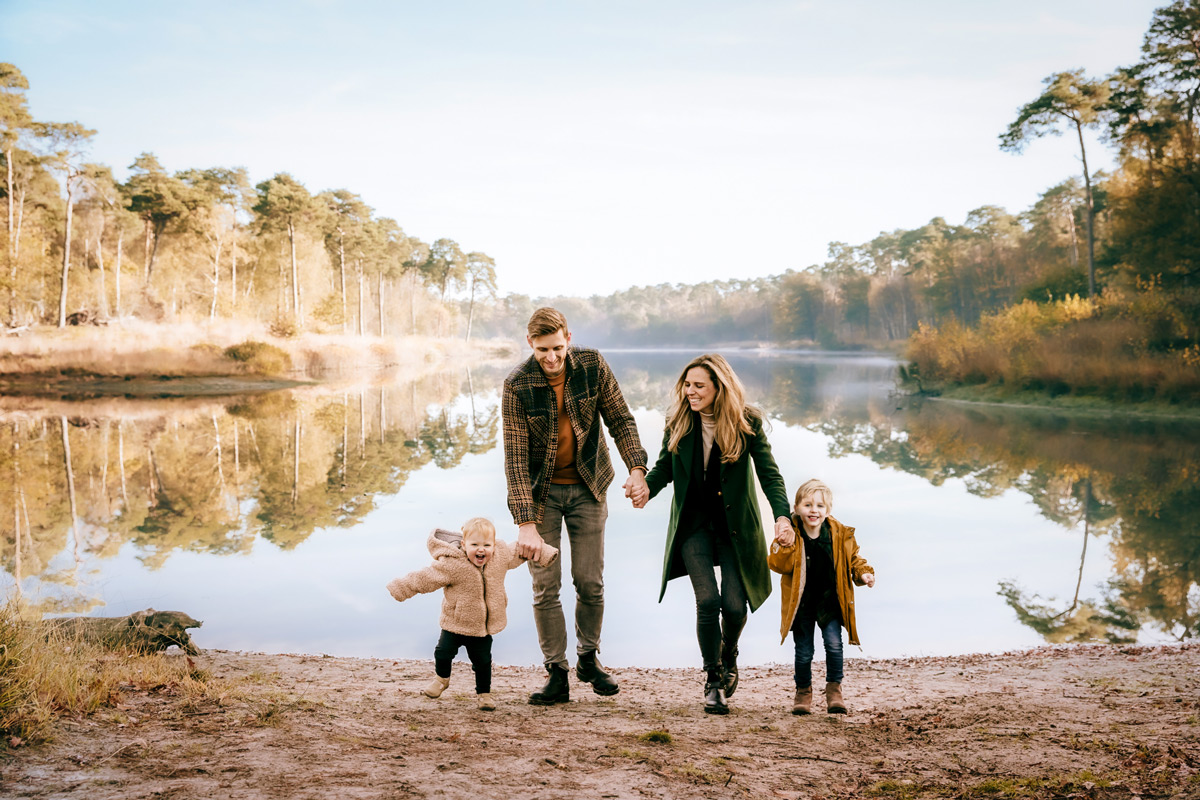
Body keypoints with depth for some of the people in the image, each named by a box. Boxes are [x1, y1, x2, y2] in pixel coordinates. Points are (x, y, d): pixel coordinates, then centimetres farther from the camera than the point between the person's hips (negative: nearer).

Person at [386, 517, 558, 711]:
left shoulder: (502, 555, -8)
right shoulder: (452, 564, -22)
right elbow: (426, 578, -19)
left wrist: (544, 552, 16)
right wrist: (400, 588, -20)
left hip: (484, 626, 3)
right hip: (455, 622, -2)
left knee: (483, 661, 8)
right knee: (444, 652, 0)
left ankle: (484, 693, 29)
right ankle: (441, 678, 32)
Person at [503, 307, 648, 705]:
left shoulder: (592, 366, -12)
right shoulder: (517, 385, -18)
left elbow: (621, 420, -2)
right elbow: (515, 457, -20)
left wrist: (637, 469, -18)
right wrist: (525, 524, -26)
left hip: (588, 487, 2)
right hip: (541, 491, -1)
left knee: (590, 582, 3)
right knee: (545, 586, -2)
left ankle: (588, 658, 26)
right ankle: (556, 673, 10)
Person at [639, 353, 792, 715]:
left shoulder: (747, 422, -8)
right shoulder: (678, 421, -3)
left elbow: (769, 473, -8)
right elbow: (665, 467, 8)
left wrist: (782, 516, -23)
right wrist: (646, 488, -13)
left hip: (735, 526, -1)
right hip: (693, 524, 1)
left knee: (734, 604, -5)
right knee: (707, 599, -14)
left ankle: (728, 658, 30)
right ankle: (713, 680, 5)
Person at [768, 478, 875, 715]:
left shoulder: (840, 534, -5)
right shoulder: (788, 535, -11)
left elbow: (853, 559, 6)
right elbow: (778, 565, -17)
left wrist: (864, 573, -11)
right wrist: (785, 546, -32)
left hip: (829, 600, 1)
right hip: (801, 602, -1)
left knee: (834, 644, -9)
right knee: (804, 651, 6)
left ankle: (834, 689, 10)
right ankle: (803, 691, 27)